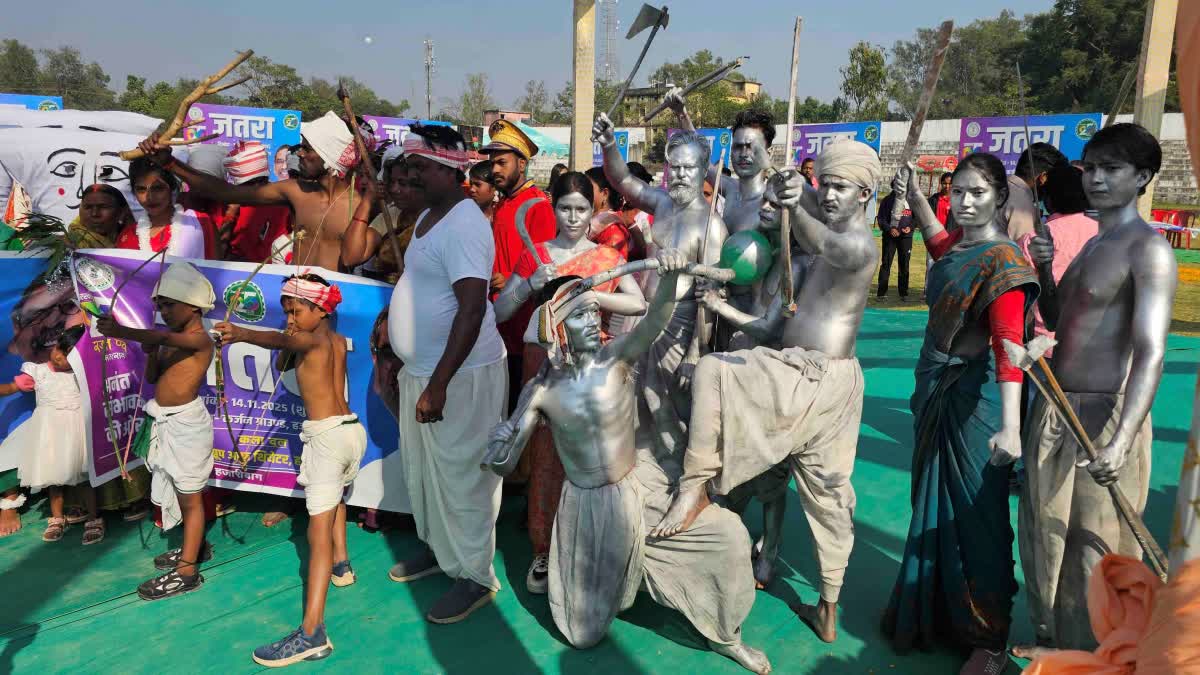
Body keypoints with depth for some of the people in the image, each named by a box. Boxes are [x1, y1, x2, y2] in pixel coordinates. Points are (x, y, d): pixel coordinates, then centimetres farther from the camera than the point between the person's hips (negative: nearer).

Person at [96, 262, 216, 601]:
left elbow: (164, 336, -35)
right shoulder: (171, 342, 11)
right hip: (167, 422, 9)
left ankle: (186, 571, 7)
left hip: (185, 422, -9)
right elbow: (152, 377, 15)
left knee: (190, 496, 0)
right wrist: (151, 351, -3)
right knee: (180, 491, 20)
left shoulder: (201, 339, -16)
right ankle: (196, 546, 38)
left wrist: (120, 331, -47)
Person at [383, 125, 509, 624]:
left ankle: (474, 576, 17)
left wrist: (439, 385, -28)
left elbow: (472, 308, -26)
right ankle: (436, 546, 40)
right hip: (420, 368, 10)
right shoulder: (429, 216, 11)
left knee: (458, 475, 1)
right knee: (421, 466, 21)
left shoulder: (463, 224, -20)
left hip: (460, 375, -10)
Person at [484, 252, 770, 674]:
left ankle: (724, 636, 12)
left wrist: (669, 276, -55)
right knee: (584, 636, 7)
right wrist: (500, 445, -31)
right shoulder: (542, 390, -12)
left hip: (641, 488, 0)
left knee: (728, 535, -14)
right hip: (586, 507, 0)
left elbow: (655, 322, -37)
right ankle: (600, 583, 43)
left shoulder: (617, 358, -14)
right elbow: (502, 465, -10)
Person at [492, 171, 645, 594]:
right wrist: (530, 285, -17)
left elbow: (638, 304, -9)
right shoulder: (535, 256, 6)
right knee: (545, 457, 1)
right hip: (544, 363, 0)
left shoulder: (606, 257, 6)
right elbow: (498, 313, -1)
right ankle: (544, 552, 14)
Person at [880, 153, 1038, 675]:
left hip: (975, 393, -8)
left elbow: (1008, 343, -28)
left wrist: (1010, 425, -38)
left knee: (975, 511, 2)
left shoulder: (1001, 258, -17)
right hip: (934, 384, 8)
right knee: (932, 502, 18)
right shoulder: (953, 246, 7)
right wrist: (913, 193, 22)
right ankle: (934, 611, 37)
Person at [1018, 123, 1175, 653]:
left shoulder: (1148, 249, -14)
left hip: (1102, 419, -9)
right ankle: (1051, 645, 38)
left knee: (1093, 555, 0)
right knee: (1046, 541, 20)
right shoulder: (1092, 245, 13)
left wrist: (1120, 443, -35)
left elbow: (1151, 353, -24)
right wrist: (1044, 269, 3)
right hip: (1054, 413, 9)